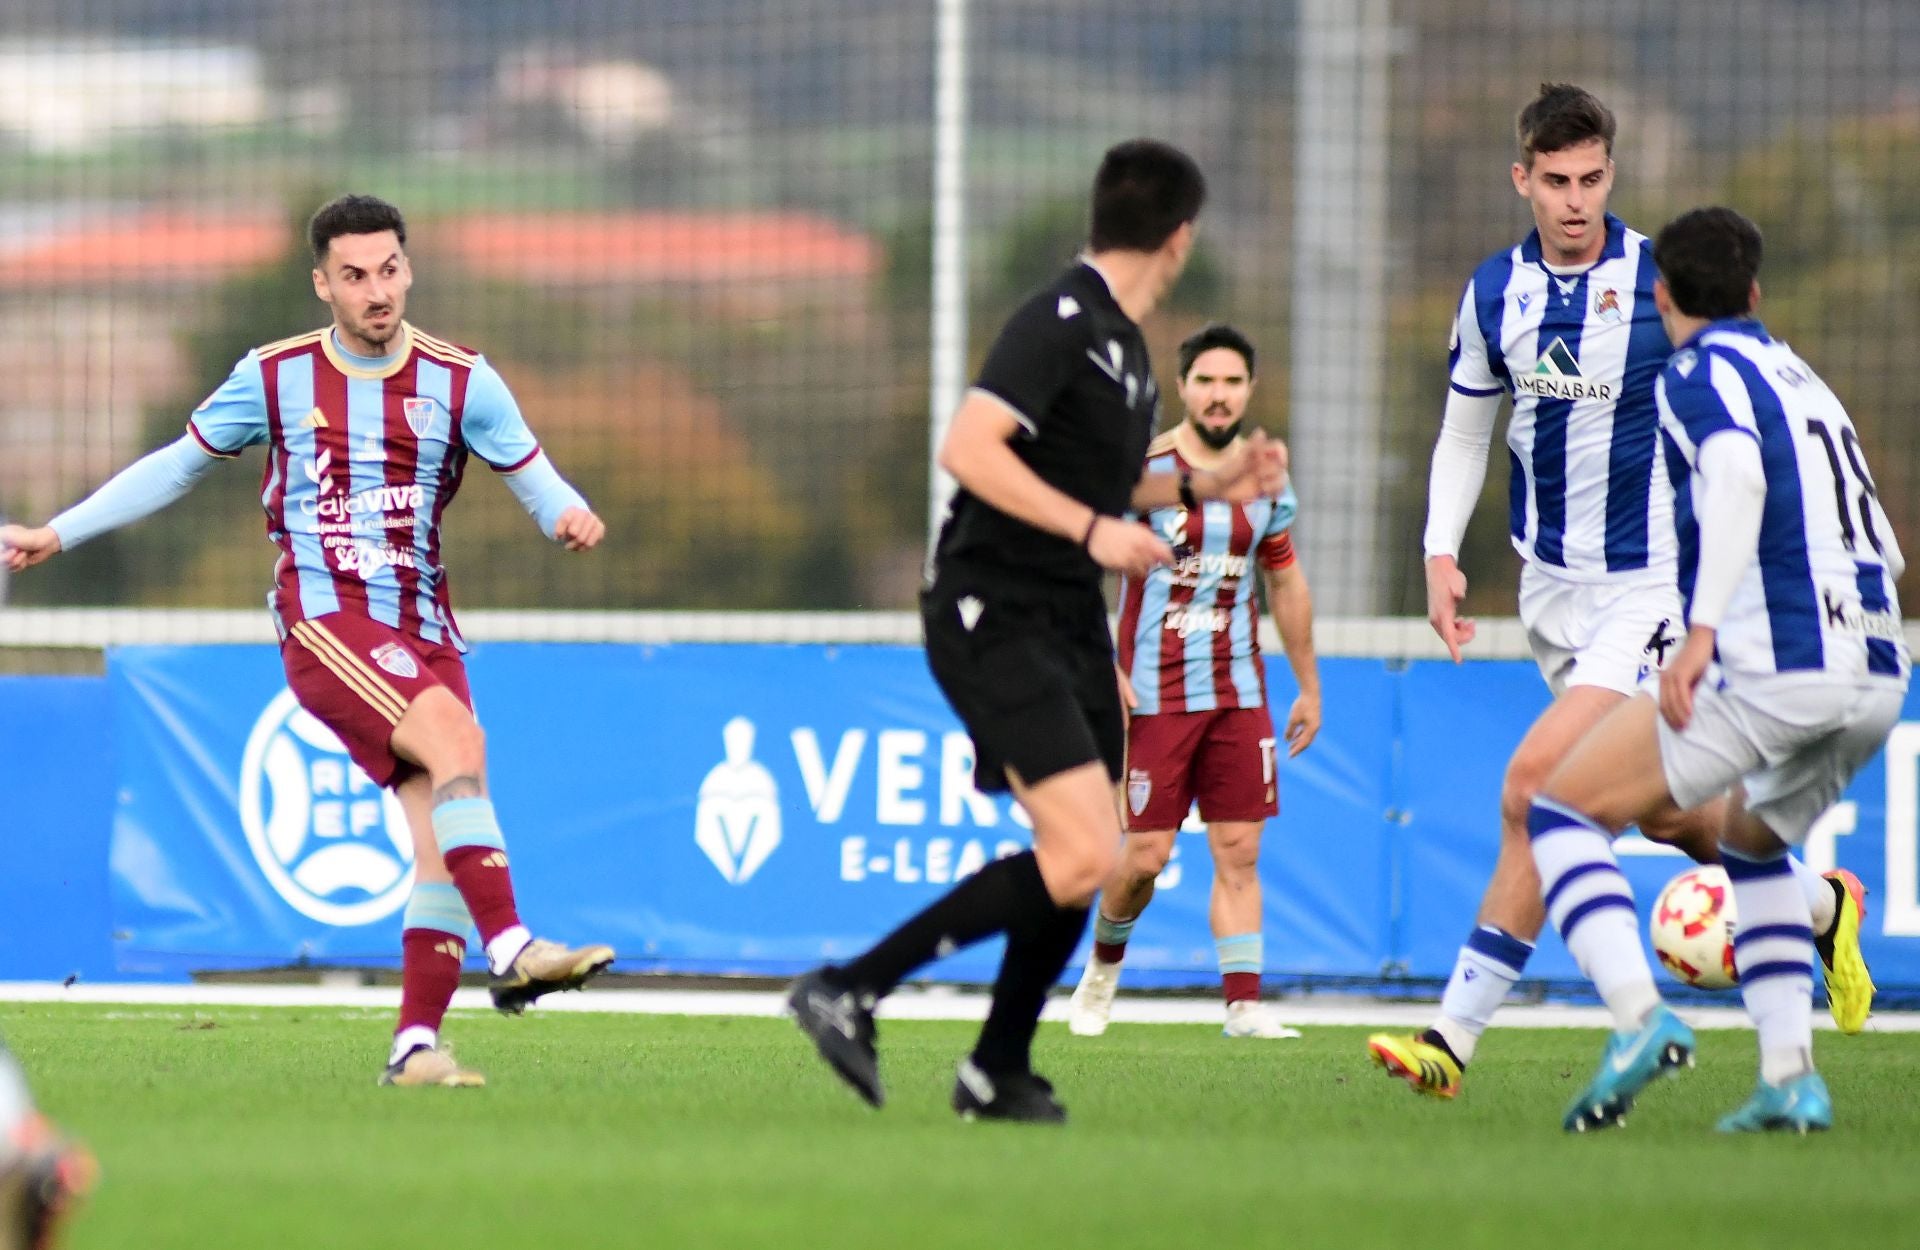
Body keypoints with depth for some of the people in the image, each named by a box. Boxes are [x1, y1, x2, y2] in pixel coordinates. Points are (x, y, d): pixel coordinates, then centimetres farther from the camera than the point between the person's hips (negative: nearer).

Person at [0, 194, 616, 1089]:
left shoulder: (460, 381, 4)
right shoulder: (274, 377, 3)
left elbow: (532, 476, 5)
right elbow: (177, 466, 15)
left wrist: (570, 515, -19)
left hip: (420, 628, 4)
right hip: (323, 620, -3)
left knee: (442, 839, -8)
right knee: (457, 740, -29)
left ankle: (416, 1045, -3)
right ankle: (509, 948, -36)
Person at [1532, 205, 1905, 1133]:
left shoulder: (1703, 371, 2)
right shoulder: (1802, 379, 26)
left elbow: (1739, 472, -20)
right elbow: (1886, 551, 29)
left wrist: (1702, 630, -27)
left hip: (1773, 666, -8)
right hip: (1878, 675, 8)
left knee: (1563, 811, 3)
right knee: (1750, 843, 31)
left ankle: (1639, 1016, -18)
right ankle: (1790, 1075, 15)